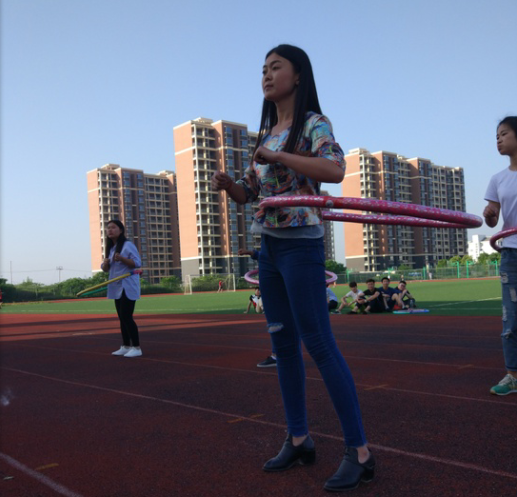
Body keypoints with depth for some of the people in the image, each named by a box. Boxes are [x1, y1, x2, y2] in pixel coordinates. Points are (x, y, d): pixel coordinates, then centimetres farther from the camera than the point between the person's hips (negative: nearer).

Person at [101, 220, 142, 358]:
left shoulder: (128, 245, -11)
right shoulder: (110, 248, 13)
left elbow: (138, 263, -17)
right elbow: (105, 269, 15)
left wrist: (122, 259, -30)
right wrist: (105, 263, -8)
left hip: (128, 287, -8)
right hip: (117, 287, 8)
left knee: (126, 316, -12)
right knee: (122, 317, 11)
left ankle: (136, 348, -6)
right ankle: (125, 346, 19)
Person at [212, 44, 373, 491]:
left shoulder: (314, 124, -5)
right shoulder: (265, 133, 16)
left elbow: (335, 170, -24)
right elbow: (249, 193, 17)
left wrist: (278, 156, -24)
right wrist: (227, 184, -3)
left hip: (301, 243, -8)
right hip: (268, 245, 8)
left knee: (319, 343, -9)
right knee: (283, 343, 10)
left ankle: (360, 452, 1)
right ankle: (299, 439, 22)